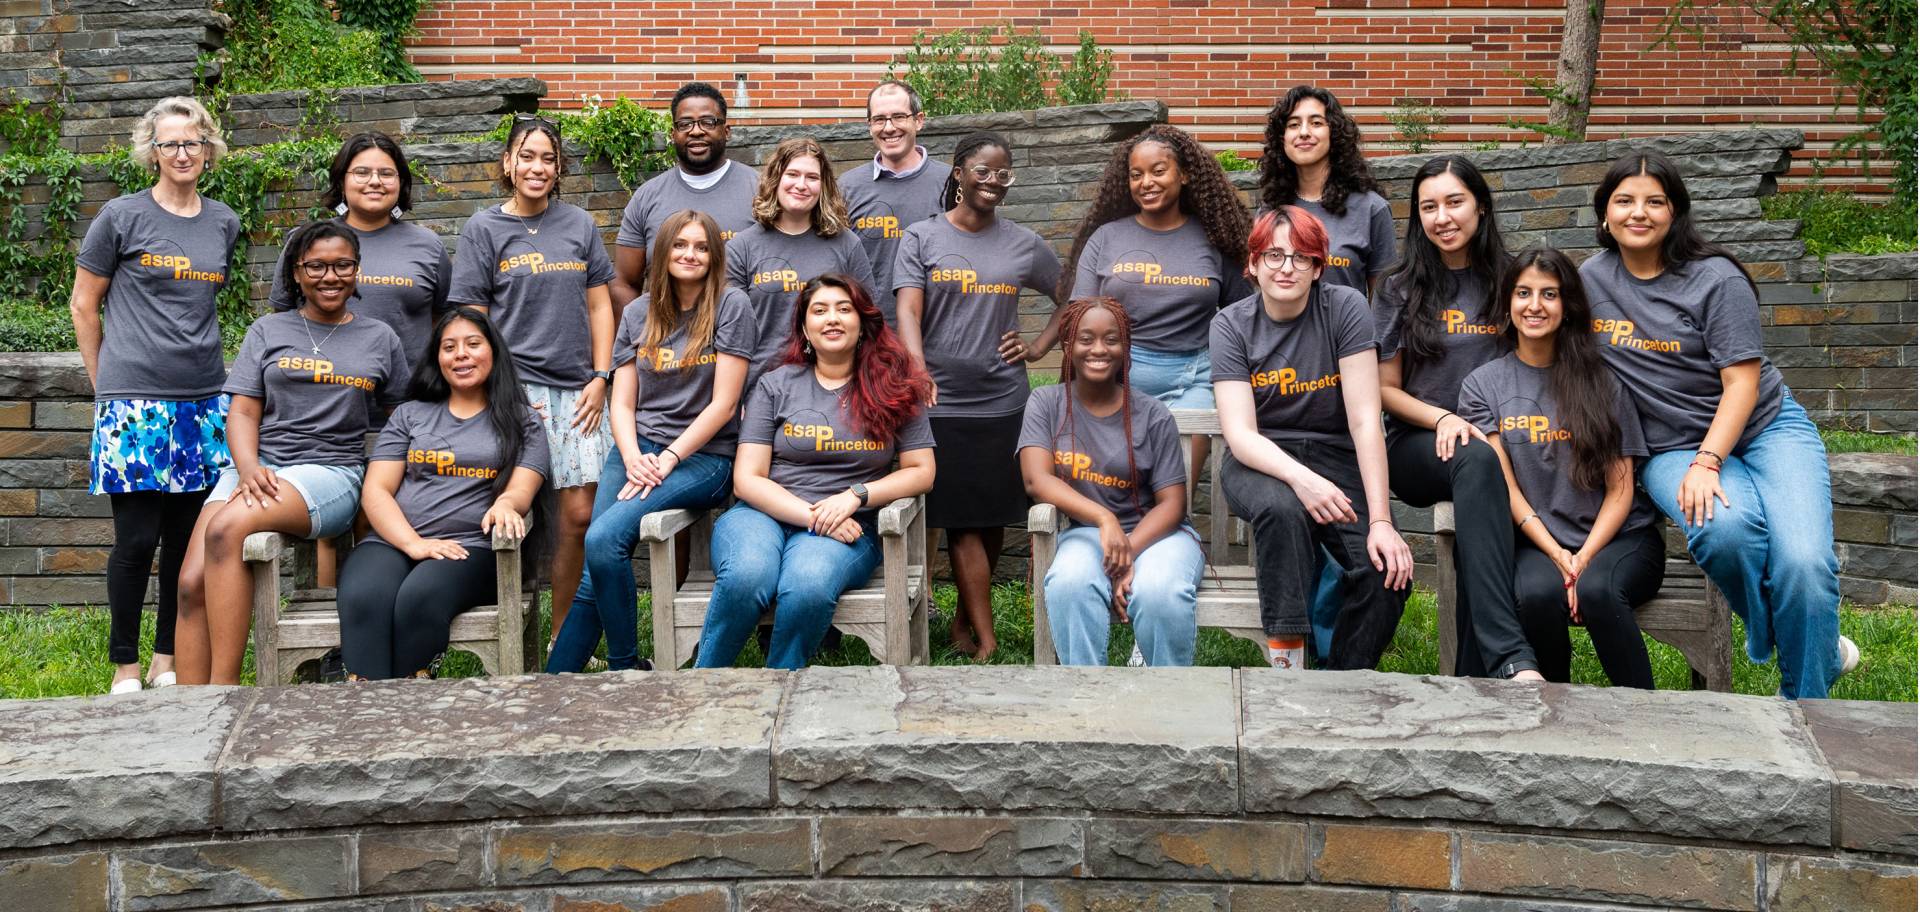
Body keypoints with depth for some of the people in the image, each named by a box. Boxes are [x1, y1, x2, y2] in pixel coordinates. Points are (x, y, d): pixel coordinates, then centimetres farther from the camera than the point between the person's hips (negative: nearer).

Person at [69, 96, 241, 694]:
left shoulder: (224, 224, 10)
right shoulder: (122, 217, -1)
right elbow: (84, 305, 4)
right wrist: (106, 384, 4)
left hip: (203, 400, 4)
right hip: (134, 402, -4)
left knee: (187, 537, 7)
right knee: (137, 538, -4)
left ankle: (168, 660, 19)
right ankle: (124, 666, 9)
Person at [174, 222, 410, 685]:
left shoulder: (380, 338, 16)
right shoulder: (267, 331, 17)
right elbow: (243, 412, 9)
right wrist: (248, 467, -11)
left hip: (332, 470, -3)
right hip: (258, 466, 3)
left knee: (226, 529, -33)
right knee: (192, 584, -22)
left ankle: (223, 687, -31)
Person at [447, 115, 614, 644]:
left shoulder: (579, 224, 11)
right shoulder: (484, 229, 4)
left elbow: (599, 304, 13)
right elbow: (473, 320, 1)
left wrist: (600, 378, 3)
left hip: (576, 388, 3)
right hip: (514, 386, -3)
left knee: (579, 514, 0)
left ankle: (564, 635, 14)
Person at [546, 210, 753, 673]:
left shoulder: (731, 306, -2)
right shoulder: (638, 314, 13)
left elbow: (723, 405, -7)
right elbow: (622, 404, 10)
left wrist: (667, 459, -13)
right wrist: (633, 459, -10)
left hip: (704, 456, -4)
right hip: (638, 448, 4)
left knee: (604, 539, -26)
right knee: (596, 566, -15)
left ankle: (625, 669, -12)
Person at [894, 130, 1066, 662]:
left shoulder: (1024, 245, 9)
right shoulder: (922, 239, 1)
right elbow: (908, 310, -11)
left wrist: (1038, 348, 6)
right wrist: (917, 369, -28)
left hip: (1004, 403, 3)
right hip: (943, 402, -3)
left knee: (994, 517, 6)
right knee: (963, 522, -4)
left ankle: (965, 620, 24)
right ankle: (987, 642, -2)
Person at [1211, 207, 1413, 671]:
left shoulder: (1344, 308, -7)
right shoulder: (1232, 325, -5)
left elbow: (1365, 420, -13)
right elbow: (1240, 433, -15)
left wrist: (1381, 520, -21)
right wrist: (1300, 478, -34)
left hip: (1335, 458, 1)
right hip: (1261, 461, -1)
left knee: (1388, 570, -24)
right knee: (1282, 508, -37)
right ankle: (1287, 662, -25)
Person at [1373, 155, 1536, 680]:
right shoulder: (1400, 290, 9)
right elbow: (1385, 390, 7)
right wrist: (1443, 418, -11)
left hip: (1495, 440, 1)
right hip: (1417, 449, -1)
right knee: (1477, 460, -38)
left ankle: (1475, 674, -33)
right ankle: (1510, 655, -51)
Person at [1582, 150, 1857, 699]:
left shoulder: (1715, 278, -6)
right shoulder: (1591, 279, 5)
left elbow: (1742, 383, -11)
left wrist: (1706, 464, -23)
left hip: (1764, 426, -1)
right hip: (1671, 447, 1)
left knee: (1804, 561, -25)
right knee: (1725, 529, -34)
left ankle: (1804, 706, -3)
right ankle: (1797, 642, -5)